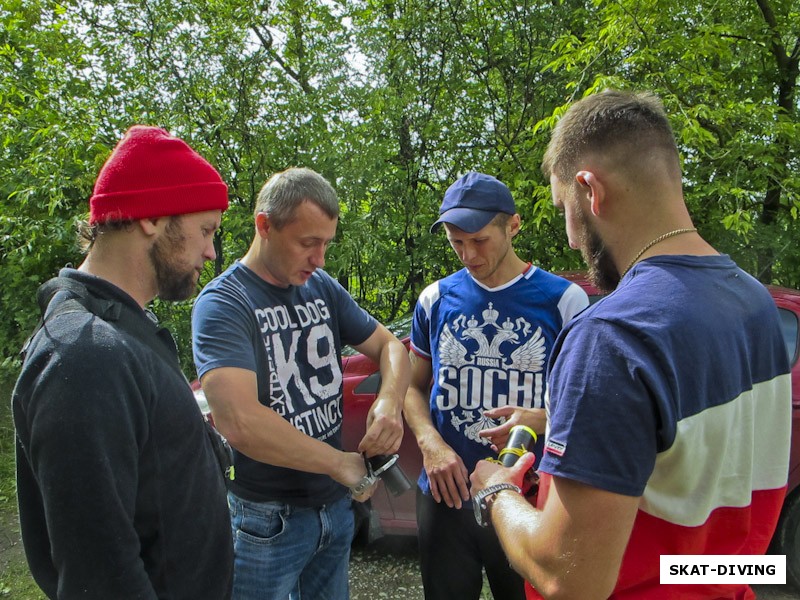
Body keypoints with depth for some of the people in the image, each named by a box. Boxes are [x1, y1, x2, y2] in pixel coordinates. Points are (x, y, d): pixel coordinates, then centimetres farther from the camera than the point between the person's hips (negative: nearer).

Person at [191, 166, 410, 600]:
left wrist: (390, 401, -16)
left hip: (335, 506, 6)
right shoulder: (222, 303, -19)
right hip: (266, 521, -6)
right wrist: (342, 463, -23)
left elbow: (388, 345, 6)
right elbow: (240, 423, -31)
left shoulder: (323, 288, 1)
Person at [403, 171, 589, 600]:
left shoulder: (564, 299, -6)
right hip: (446, 496, 2)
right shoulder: (436, 299, 1)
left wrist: (543, 419, -21)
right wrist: (430, 444, -9)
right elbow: (414, 387, 9)